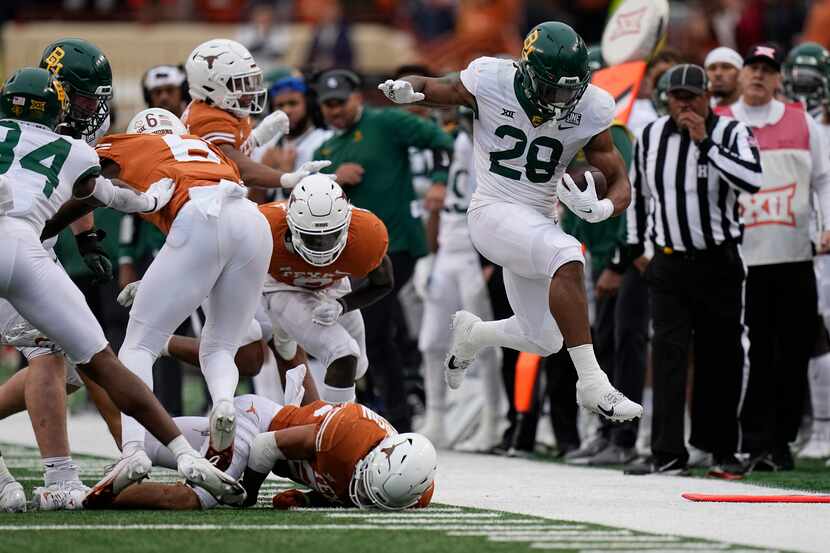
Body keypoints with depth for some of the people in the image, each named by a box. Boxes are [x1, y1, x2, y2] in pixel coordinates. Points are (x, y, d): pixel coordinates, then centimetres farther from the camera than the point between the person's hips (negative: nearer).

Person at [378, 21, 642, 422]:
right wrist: (403, 89, -22)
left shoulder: (589, 111, -9)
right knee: (567, 258, -33)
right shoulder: (491, 84, -15)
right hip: (493, 212, -5)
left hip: (538, 221, 5)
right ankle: (592, 384, -31)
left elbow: (620, 185, -4)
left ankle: (470, 335, 44)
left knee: (543, 340, 12)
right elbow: (430, 88, 2)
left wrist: (601, 208, -27)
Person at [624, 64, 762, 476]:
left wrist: (704, 141, -24)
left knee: (720, 357, 5)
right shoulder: (651, 136, 5)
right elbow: (638, 193, 19)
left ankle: (721, 449, 20)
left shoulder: (731, 133, -7)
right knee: (668, 352, -10)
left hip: (719, 264, -2)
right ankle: (668, 454, -14)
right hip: (668, 264, 2)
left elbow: (752, 180, -26)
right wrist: (633, 246, 19)